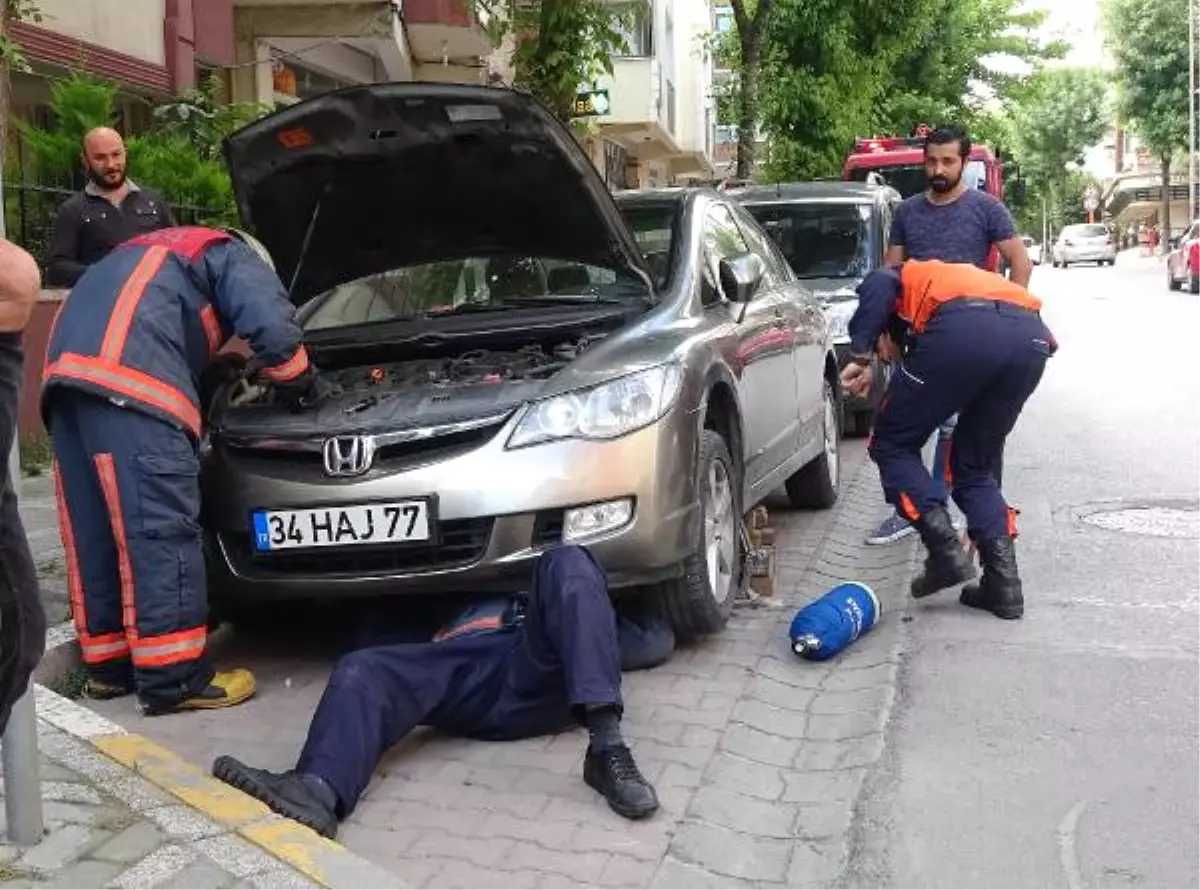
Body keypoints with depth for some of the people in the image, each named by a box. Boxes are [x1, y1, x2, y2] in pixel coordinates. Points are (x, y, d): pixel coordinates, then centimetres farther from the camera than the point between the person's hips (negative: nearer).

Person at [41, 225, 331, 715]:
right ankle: (173, 677, -8)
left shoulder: (157, 257, 41)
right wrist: (303, 385, 15)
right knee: (160, 526, -9)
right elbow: (271, 326, 0)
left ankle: (109, 664, 19)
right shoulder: (234, 257, 17)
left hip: (68, 369, 9)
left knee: (95, 529, 12)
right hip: (126, 373, -9)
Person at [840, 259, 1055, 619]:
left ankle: (945, 549, 2)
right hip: (1033, 337, 6)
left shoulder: (902, 279, 33)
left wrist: (860, 357, 1)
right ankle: (1004, 585, 16)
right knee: (977, 466, 23)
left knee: (893, 444, 14)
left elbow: (879, 287, 1)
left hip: (964, 332, -6)